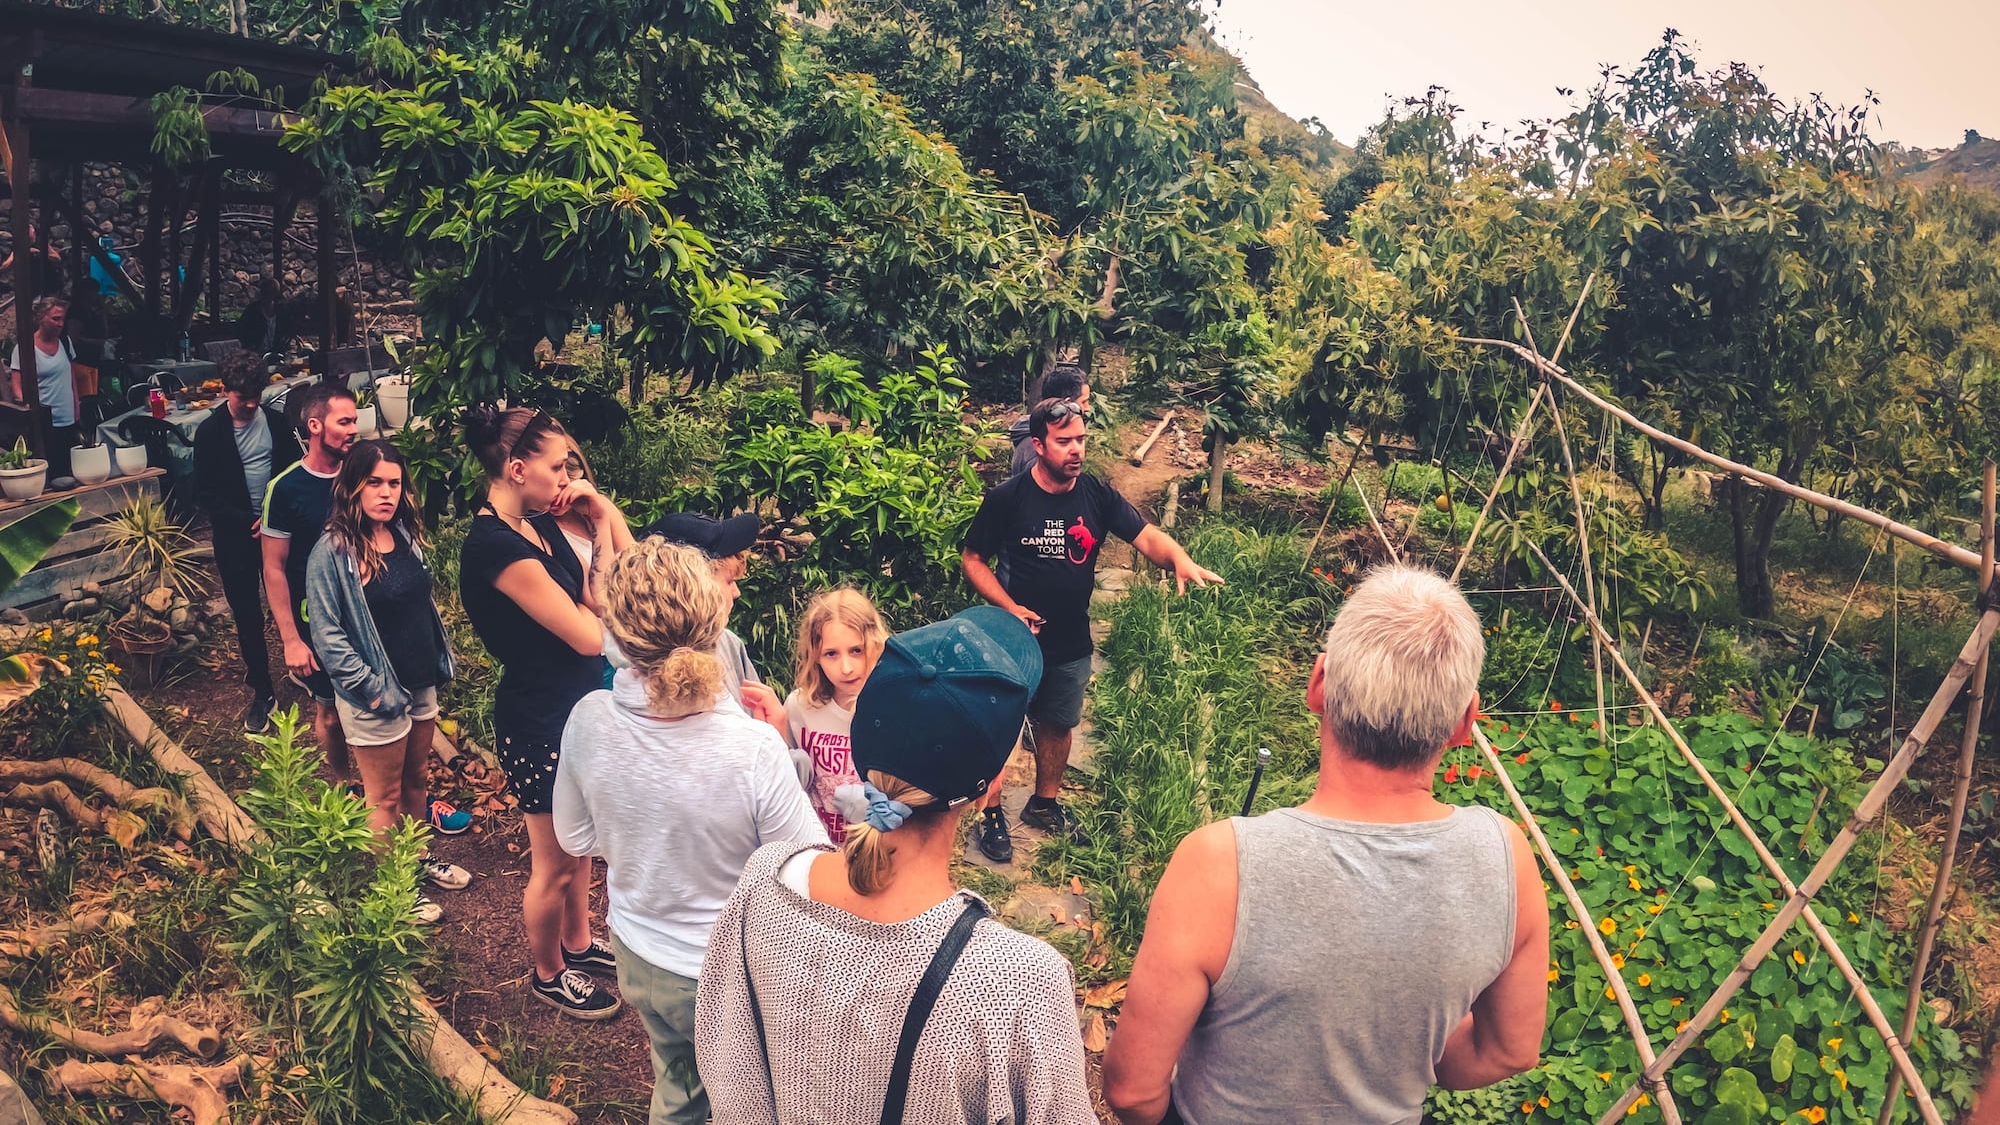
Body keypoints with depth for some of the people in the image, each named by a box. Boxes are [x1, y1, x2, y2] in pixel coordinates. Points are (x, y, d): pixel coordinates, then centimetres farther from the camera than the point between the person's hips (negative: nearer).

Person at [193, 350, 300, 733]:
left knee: (287, 604, 4)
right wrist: (247, 522, -16)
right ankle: (261, 691, 15)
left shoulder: (275, 421, 0)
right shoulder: (210, 432, -6)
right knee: (247, 615, 6)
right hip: (235, 536, -1)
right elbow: (206, 494, -6)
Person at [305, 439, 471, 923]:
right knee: (385, 798, 10)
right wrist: (374, 689, -18)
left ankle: (418, 859, 43)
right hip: (376, 697, -6)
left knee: (417, 779, 22)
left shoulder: (404, 534, 1)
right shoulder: (332, 552, -19)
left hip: (421, 682, 6)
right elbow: (327, 636, -18)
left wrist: (440, 660, 9)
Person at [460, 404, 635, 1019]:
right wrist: (602, 533, -20)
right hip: (540, 723, -9)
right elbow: (591, 635, -27)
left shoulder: (538, 524, 0)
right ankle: (549, 974, 36)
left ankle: (577, 941, 48)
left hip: (579, 706, 9)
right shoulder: (497, 546, -27)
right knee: (555, 863, 13)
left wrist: (604, 510, -9)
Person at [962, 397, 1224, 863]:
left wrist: (1181, 561, -35)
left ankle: (1044, 804, 42)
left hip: (1072, 644, 4)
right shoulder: (1006, 499, -14)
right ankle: (991, 815, 27)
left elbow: (1147, 537, -13)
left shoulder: (1096, 496, -6)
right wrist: (1009, 607, -19)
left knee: (1058, 724, 20)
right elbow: (973, 560, -7)